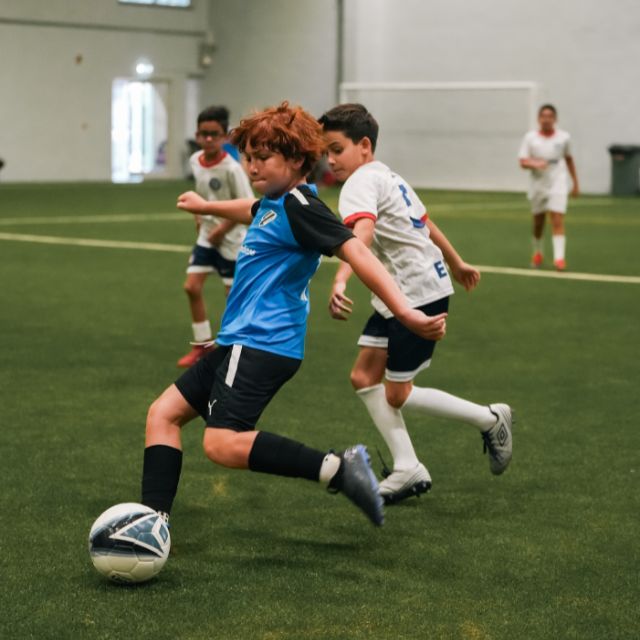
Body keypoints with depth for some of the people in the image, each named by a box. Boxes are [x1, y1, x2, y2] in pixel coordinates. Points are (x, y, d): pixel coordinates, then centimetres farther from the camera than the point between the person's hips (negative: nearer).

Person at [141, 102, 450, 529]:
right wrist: (207, 207, 61)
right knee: (163, 414, 9)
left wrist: (404, 312, -36)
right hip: (241, 340, 10)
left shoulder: (299, 207, -14)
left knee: (223, 444, -25)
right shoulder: (274, 203, 16)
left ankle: (338, 469, -21)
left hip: (263, 345, -10)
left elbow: (356, 253, -24)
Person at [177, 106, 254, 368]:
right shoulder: (195, 161, -2)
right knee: (192, 287, -1)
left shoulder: (231, 168, -22)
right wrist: (200, 216, 8)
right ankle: (201, 345, 11)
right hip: (206, 236, 6)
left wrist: (221, 230, -18)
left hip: (231, 240, -6)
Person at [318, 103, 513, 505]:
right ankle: (408, 470, 7)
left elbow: (362, 234, -38)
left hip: (419, 293, -10)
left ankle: (492, 420, 14)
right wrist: (457, 264, 39)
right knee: (365, 377, 6)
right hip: (396, 294, 10)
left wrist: (341, 281, -54)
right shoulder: (387, 177, 14)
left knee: (397, 394, -1)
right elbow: (425, 222, 26)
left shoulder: (361, 182, -18)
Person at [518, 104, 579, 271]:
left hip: (558, 184, -1)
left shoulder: (563, 137, -1)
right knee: (538, 222, 12)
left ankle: (559, 258, -19)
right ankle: (538, 254, 34)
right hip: (538, 185, 1)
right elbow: (523, 162, -8)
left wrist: (576, 183, 15)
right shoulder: (530, 138, -3)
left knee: (558, 221, -15)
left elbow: (569, 159, 13)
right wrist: (535, 164, -30)